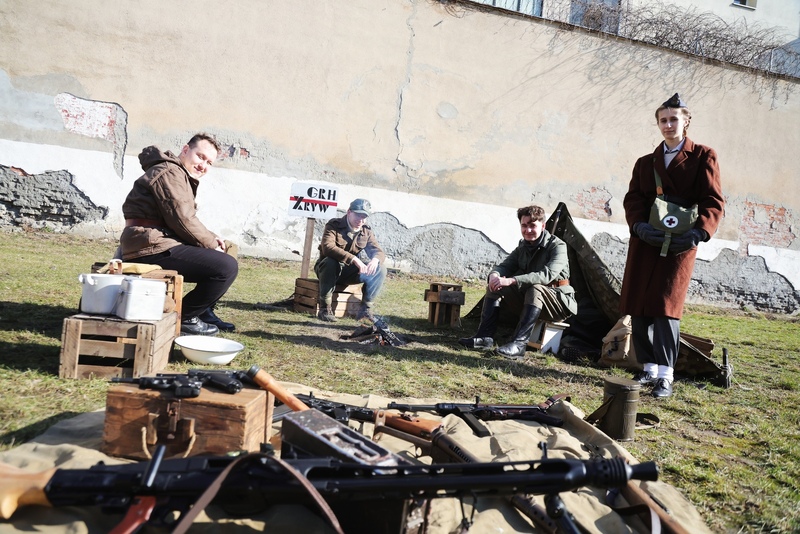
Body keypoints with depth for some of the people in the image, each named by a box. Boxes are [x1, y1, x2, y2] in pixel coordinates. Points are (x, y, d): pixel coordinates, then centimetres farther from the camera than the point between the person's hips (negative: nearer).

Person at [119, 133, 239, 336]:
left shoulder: (182, 176, 23)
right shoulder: (170, 172, -11)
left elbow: (184, 221, 20)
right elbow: (183, 221, -18)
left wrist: (211, 239, 5)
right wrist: (212, 243, -7)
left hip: (155, 244, 11)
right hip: (152, 248, -11)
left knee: (222, 256, 22)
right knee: (227, 267, -21)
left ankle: (204, 311, 20)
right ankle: (184, 318, -6)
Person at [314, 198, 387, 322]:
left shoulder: (367, 231, 2)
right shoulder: (334, 225, -15)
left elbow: (378, 251, -5)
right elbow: (327, 247, -33)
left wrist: (375, 260, -32)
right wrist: (353, 259, -43)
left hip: (350, 272, 4)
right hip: (332, 269, -4)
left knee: (380, 269, -16)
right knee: (330, 262, -39)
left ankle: (366, 308, -10)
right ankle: (325, 308, -28)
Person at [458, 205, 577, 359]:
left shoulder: (557, 247, -18)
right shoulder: (523, 247, 4)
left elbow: (547, 275, -35)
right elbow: (504, 266, 0)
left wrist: (512, 280, -44)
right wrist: (494, 275, -27)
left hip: (558, 302, -7)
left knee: (535, 289, -39)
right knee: (495, 285, -8)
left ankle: (519, 344, -42)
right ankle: (485, 337, -16)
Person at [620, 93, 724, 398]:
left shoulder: (703, 157, 6)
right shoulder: (645, 162, 18)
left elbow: (713, 201, -2)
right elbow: (633, 199, 7)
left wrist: (698, 232, -18)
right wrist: (640, 225, -13)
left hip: (680, 244, -4)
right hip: (645, 242, 4)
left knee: (666, 306, -12)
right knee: (637, 307, 2)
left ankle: (665, 376, -5)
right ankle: (649, 369, 14)